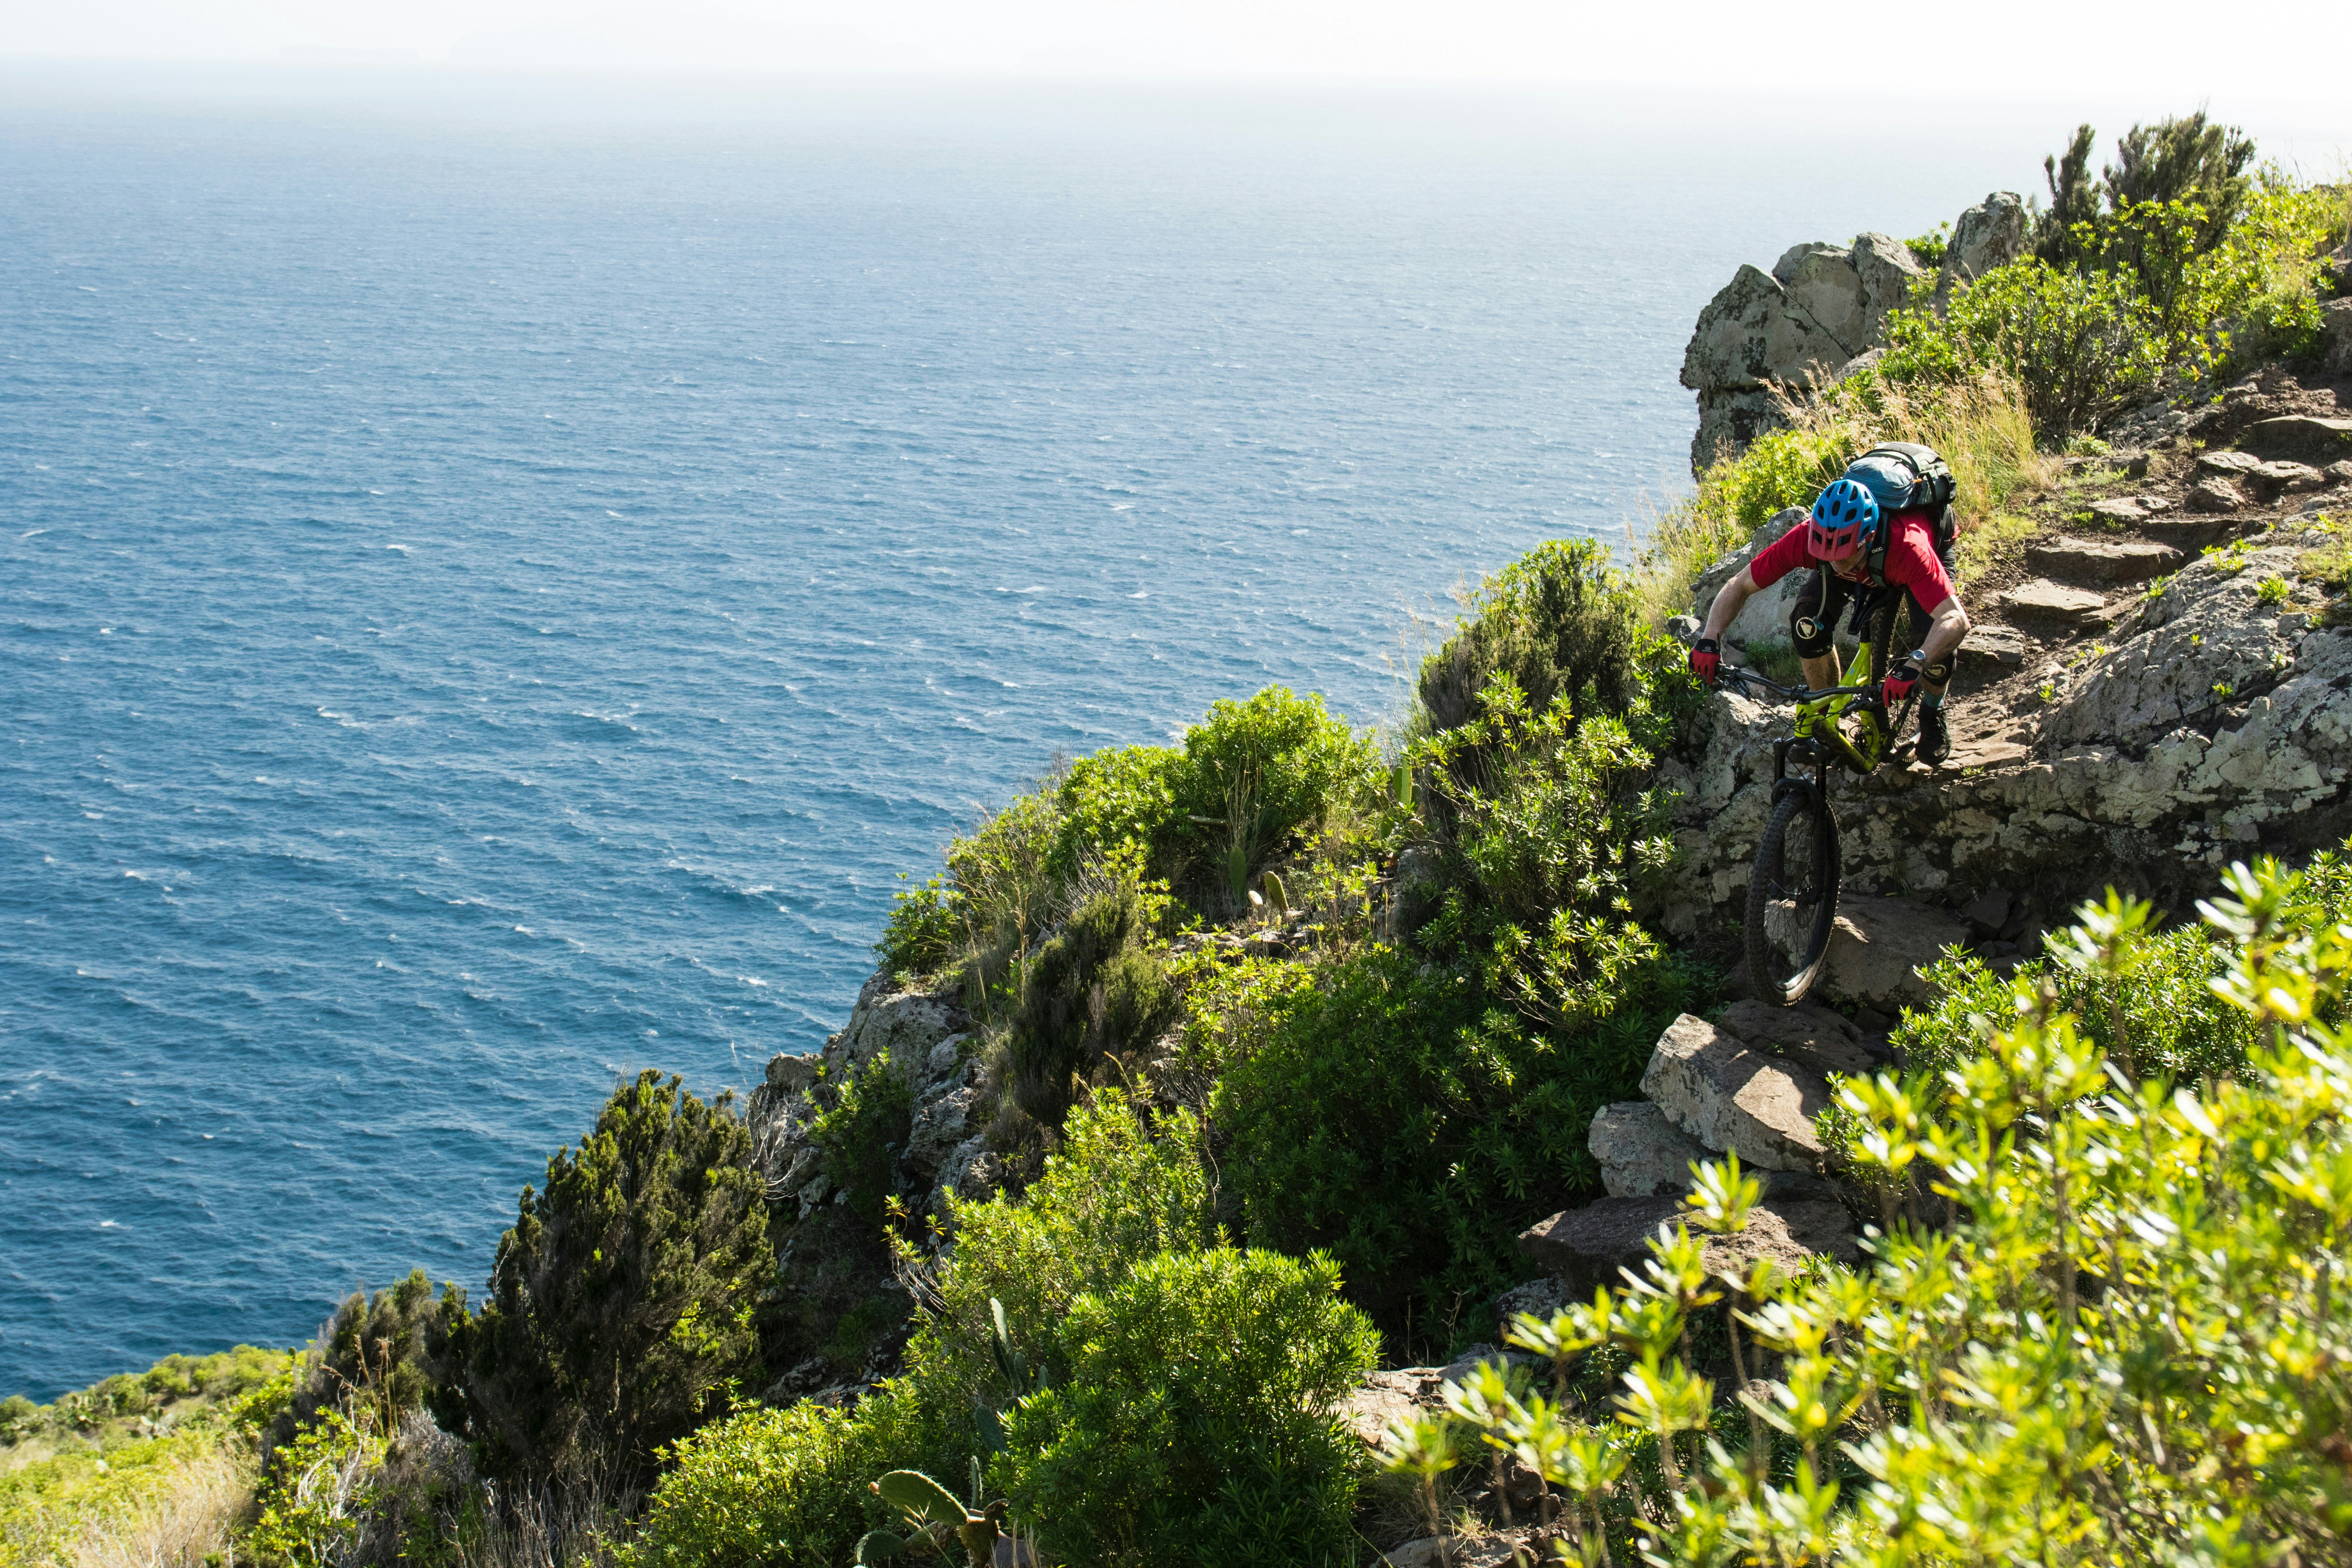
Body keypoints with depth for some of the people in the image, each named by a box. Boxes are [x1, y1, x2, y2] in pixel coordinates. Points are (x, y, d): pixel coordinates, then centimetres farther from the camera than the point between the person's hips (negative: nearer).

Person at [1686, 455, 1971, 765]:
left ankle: (1932, 713, 9)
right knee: (1808, 621, -23)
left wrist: (1913, 665, -71)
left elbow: (1957, 620, -55)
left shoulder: (1909, 547, -47)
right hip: (1862, 570, 3)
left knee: (1938, 646, -26)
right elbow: (1740, 586, -28)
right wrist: (1709, 638, -45)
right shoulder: (1808, 538, -38)